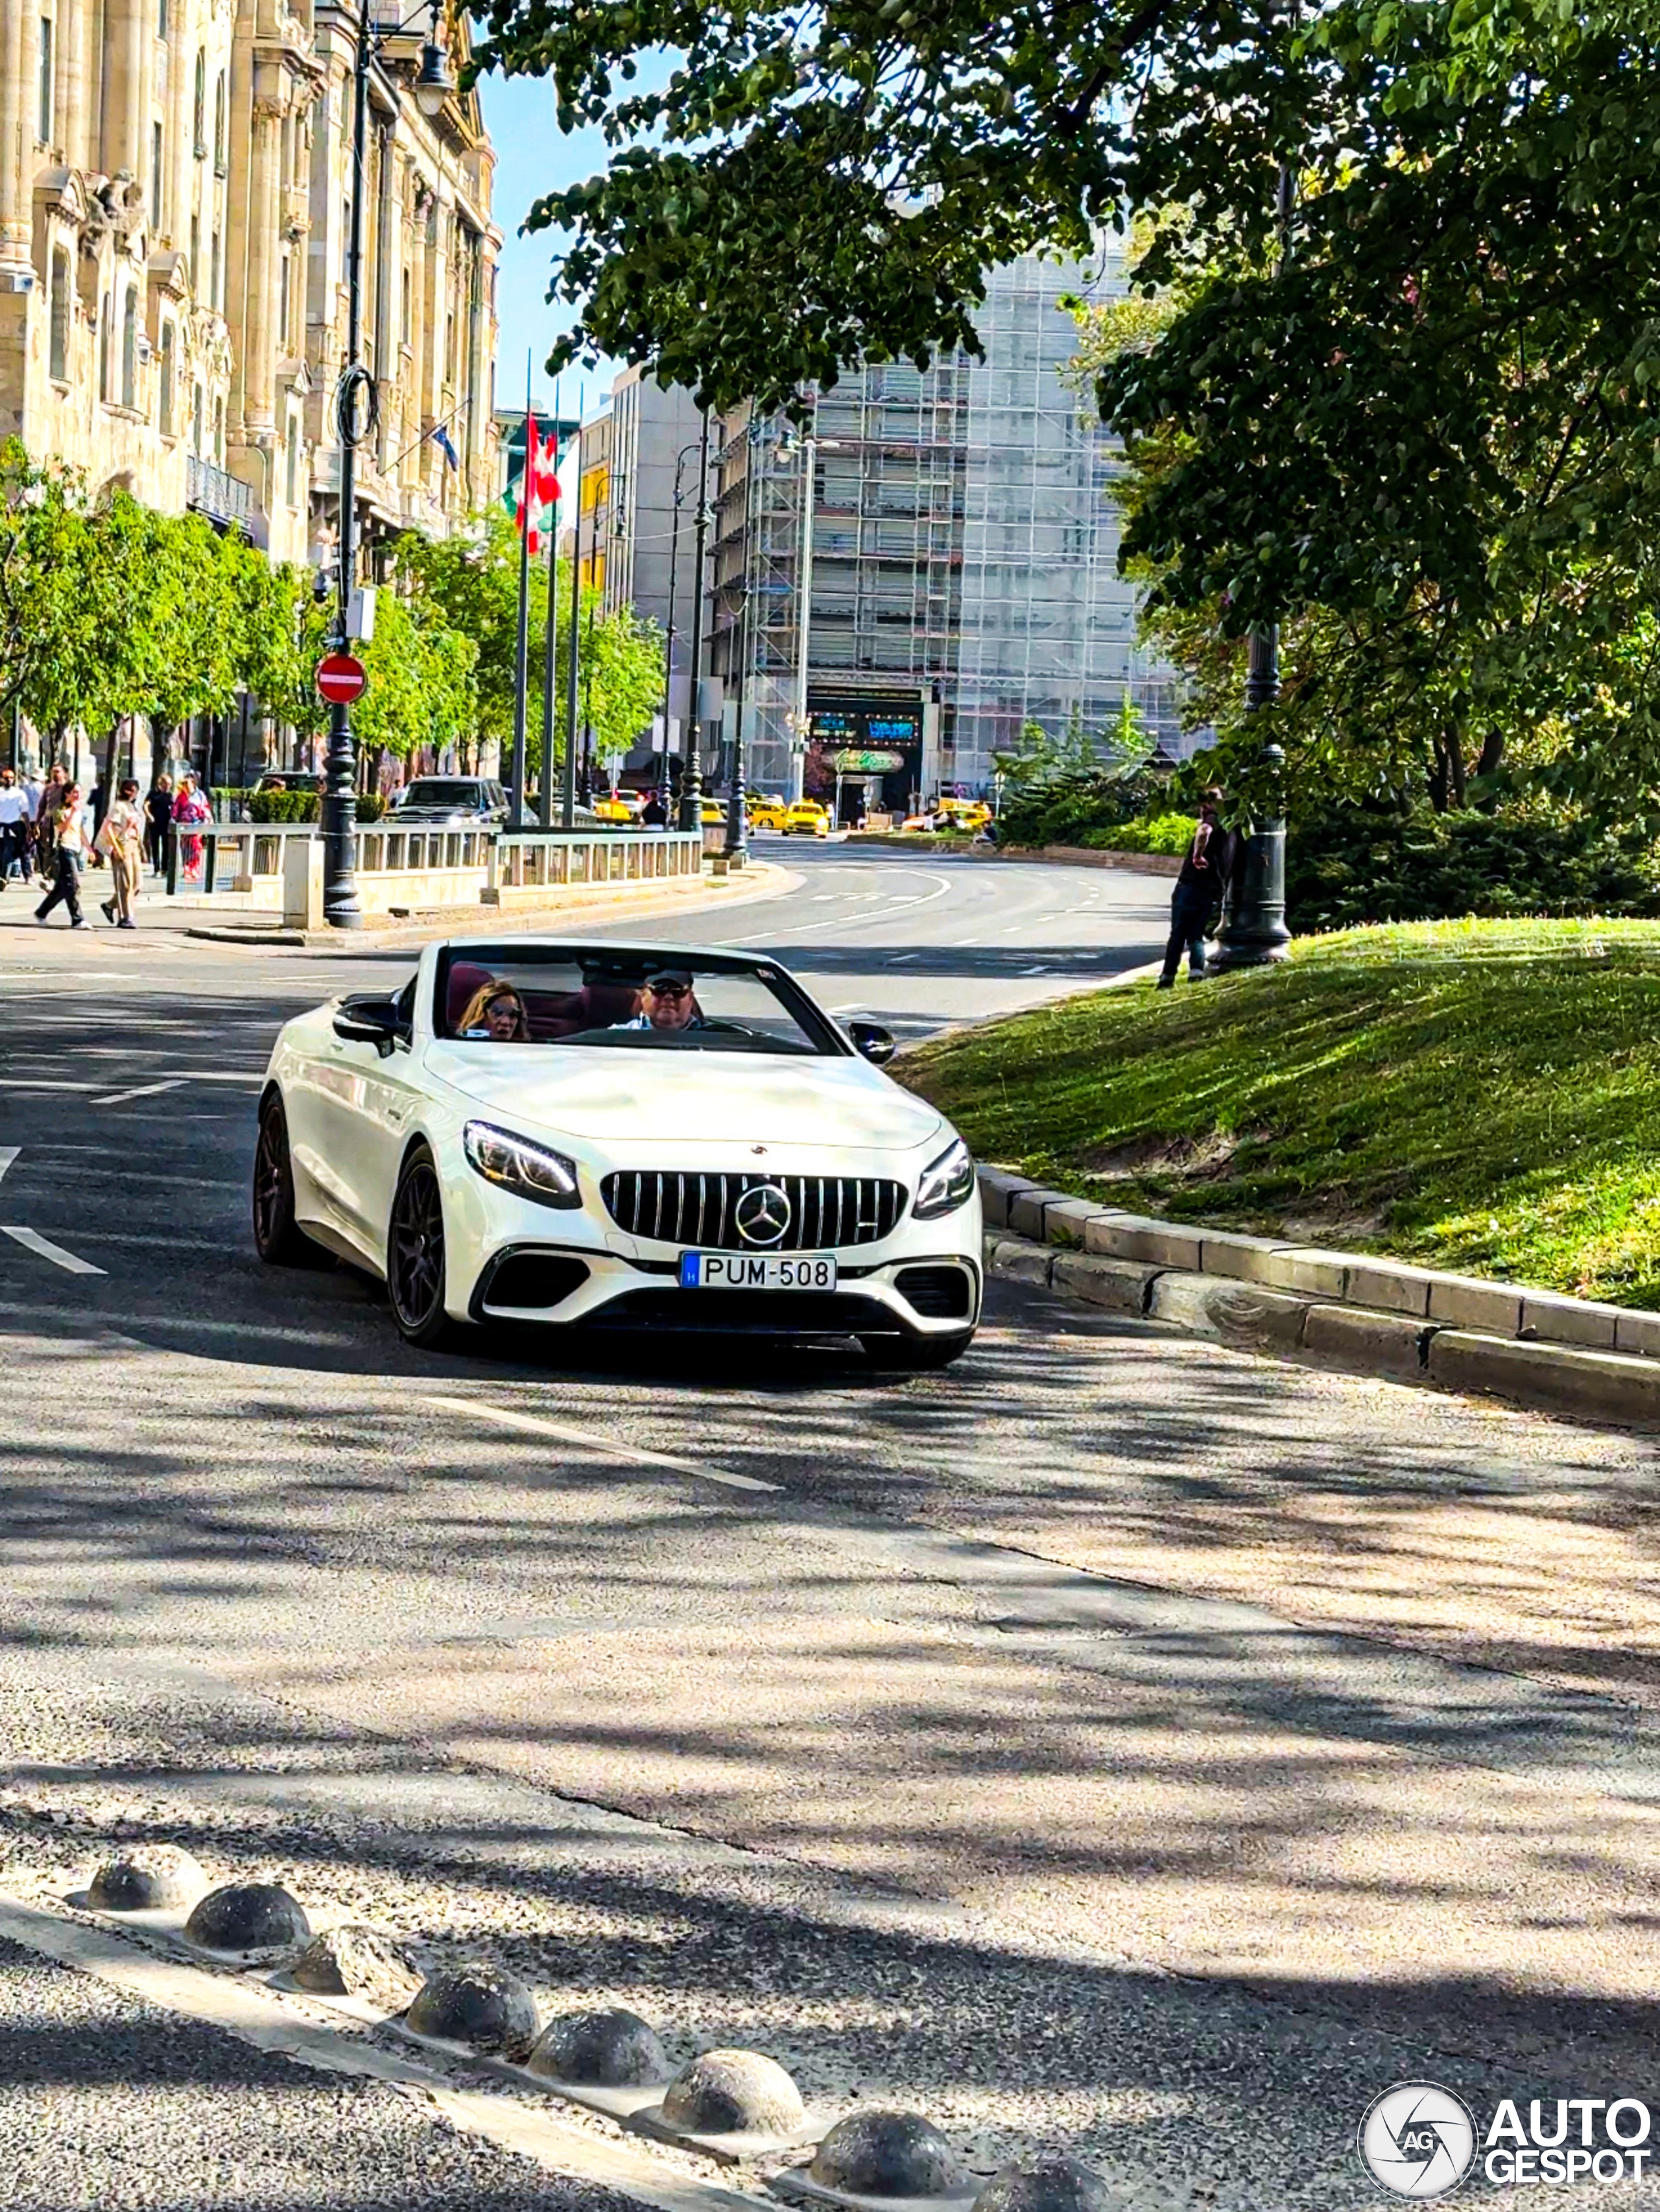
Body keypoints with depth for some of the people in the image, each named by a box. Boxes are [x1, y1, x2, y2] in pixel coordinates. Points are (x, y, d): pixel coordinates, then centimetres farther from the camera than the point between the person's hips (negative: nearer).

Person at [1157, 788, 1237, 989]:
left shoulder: (1212, 820, -6)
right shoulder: (1231, 831, 20)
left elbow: (1204, 831, -31)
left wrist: (1198, 854, -24)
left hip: (1192, 885, -7)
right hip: (1215, 892, 7)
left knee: (1178, 934, 0)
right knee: (1196, 935, 11)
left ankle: (1168, 979, -1)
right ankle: (1197, 973, -10)